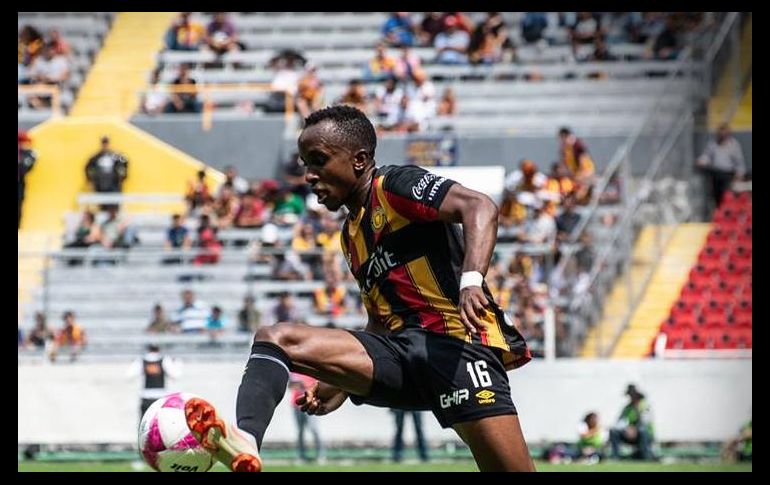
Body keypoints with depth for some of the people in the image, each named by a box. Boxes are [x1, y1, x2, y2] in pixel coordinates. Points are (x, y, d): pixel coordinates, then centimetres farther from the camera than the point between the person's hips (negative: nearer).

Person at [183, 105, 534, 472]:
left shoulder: (396, 186, -2)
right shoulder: (352, 236, 22)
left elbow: (479, 207, -17)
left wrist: (470, 279, -33)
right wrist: (338, 386, 19)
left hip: (456, 340, -8)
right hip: (400, 349, 8)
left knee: (512, 467, -20)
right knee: (274, 338, -9)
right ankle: (245, 443, -36)